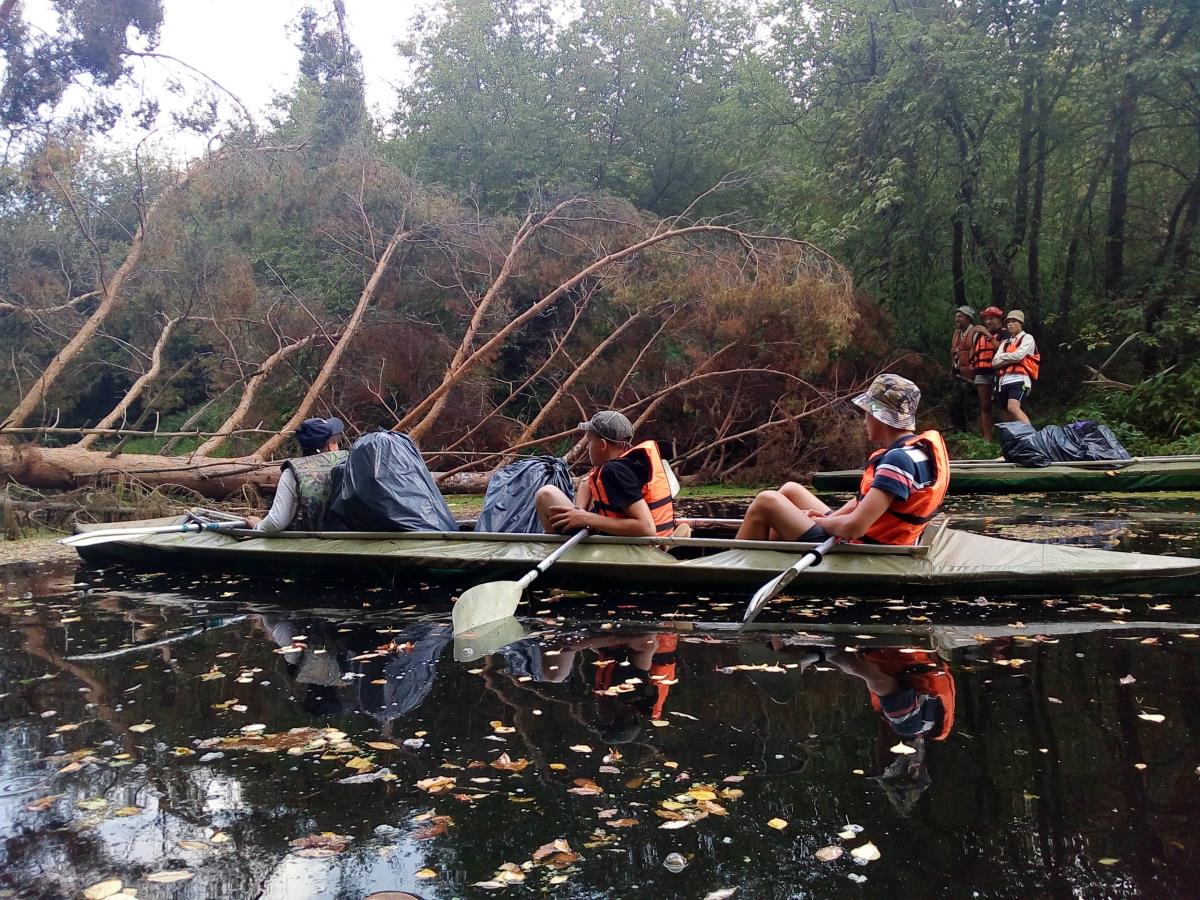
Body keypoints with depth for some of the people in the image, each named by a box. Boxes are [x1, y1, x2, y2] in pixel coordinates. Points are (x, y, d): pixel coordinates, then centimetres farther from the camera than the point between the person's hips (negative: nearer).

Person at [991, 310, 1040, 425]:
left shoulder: (1027, 338, 7)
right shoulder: (1005, 343, 25)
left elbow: (1018, 356, -10)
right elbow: (994, 362, 11)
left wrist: (1003, 357, 7)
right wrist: (1011, 359, -4)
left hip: (1019, 379, -7)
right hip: (1004, 381, 7)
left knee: (1013, 408, -29)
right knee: (1010, 415, 4)